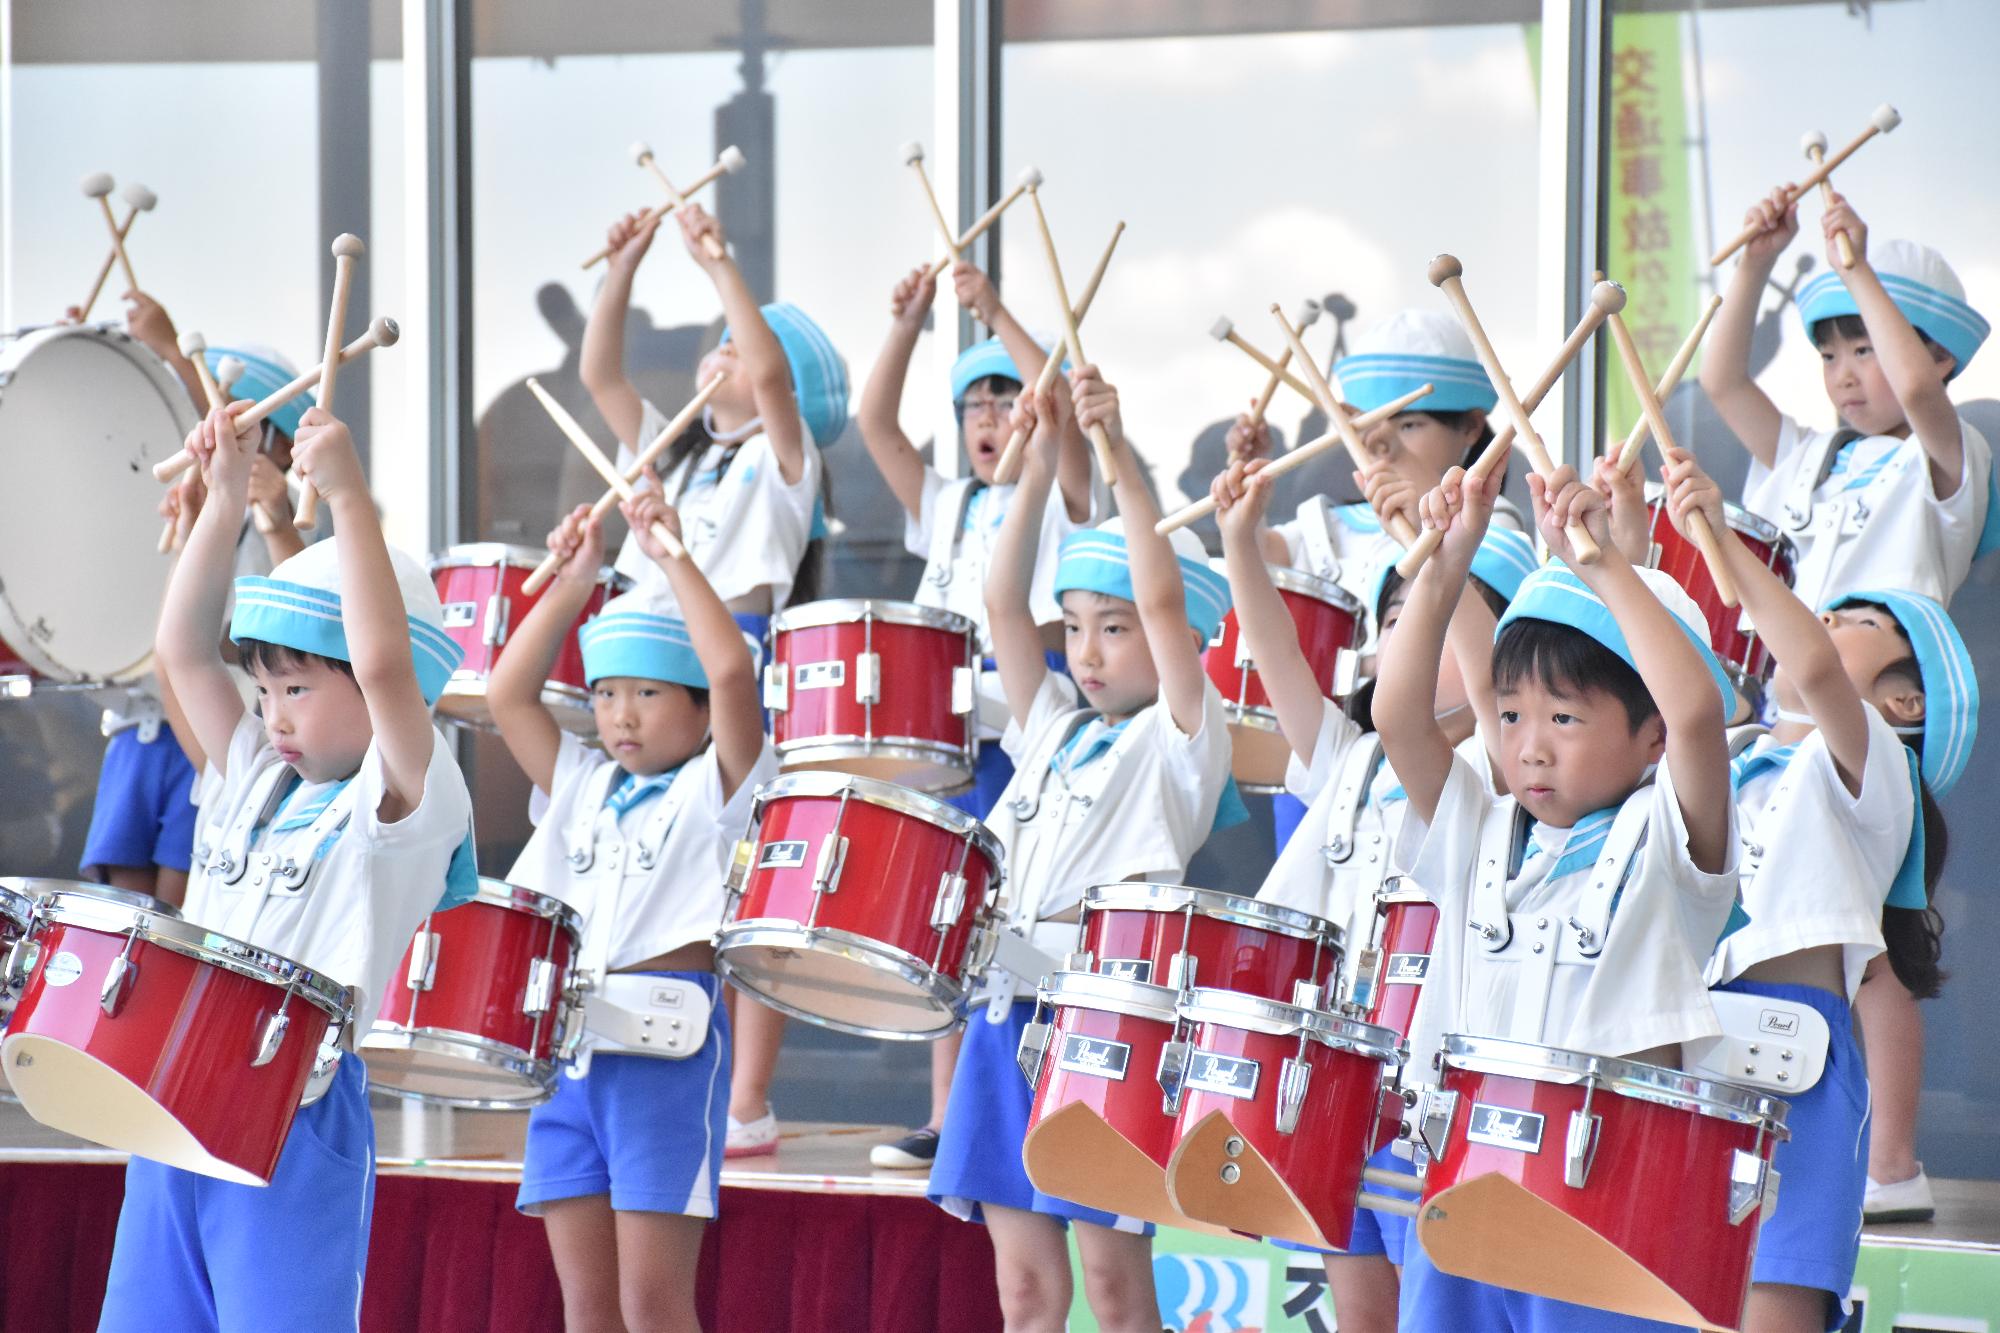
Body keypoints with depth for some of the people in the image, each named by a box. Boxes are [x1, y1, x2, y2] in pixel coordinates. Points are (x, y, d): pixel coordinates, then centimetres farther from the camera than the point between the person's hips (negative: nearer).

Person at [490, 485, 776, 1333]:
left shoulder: (713, 788, 0)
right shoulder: (581, 787, 17)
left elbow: (732, 674, -15)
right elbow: (509, 697, 14)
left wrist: (672, 557, -11)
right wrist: (572, 582, 9)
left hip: (667, 1049, -6)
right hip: (567, 1047, 6)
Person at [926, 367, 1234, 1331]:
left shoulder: (1178, 739, -1)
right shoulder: (1054, 727, 17)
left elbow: (1164, 599, -13)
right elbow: (1004, 602, 10)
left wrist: (1120, 453, -16)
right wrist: (1040, 465, 2)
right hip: (1012, 1007, 6)